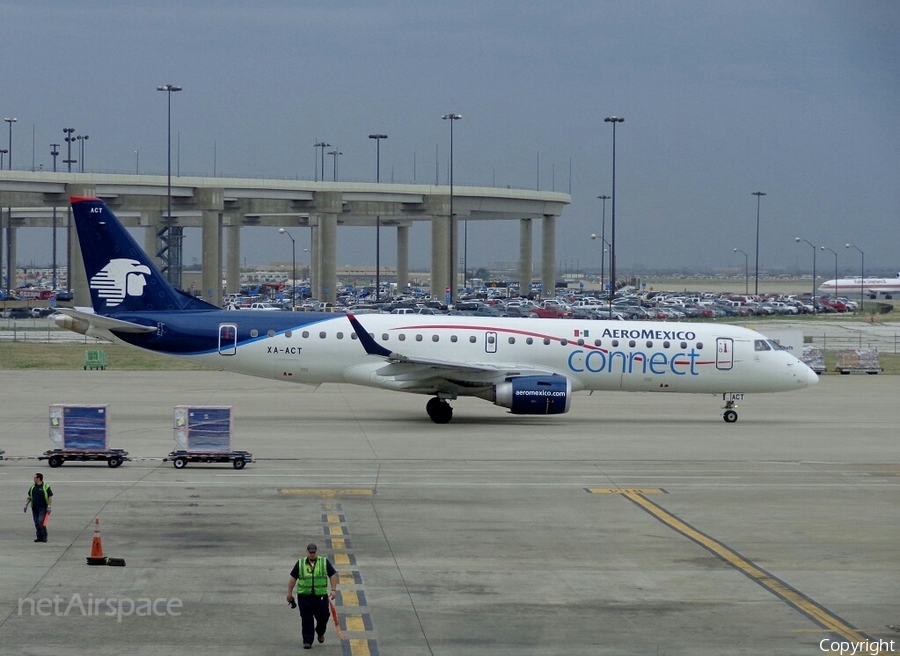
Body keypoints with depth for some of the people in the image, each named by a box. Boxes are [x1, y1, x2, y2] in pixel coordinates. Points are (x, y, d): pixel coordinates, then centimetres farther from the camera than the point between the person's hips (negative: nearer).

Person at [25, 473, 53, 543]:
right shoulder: (33, 487, 12)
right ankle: (39, 537, 11)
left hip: (43, 508, -6)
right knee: (37, 523, 4)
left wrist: (49, 507, -14)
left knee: (41, 522, -16)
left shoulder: (46, 487, -5)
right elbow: (29, 497, 19)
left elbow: (50, 497, -6)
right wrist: (26, 505, 10)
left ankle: (44, 536, -6)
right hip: (34, 508, 6)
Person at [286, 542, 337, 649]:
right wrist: (289, 593, 9)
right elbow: (293, 578, 10)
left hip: (321, 596, 0)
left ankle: (320, 632, 36)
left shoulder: (324, 562, 4)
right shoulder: (300, 563, 5)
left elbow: (333, 575, 5)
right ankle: (307, 641, 5)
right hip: (304, 597, 0)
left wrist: (333, 590, -6)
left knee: (323, 617, 5)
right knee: (306, 620, -2)